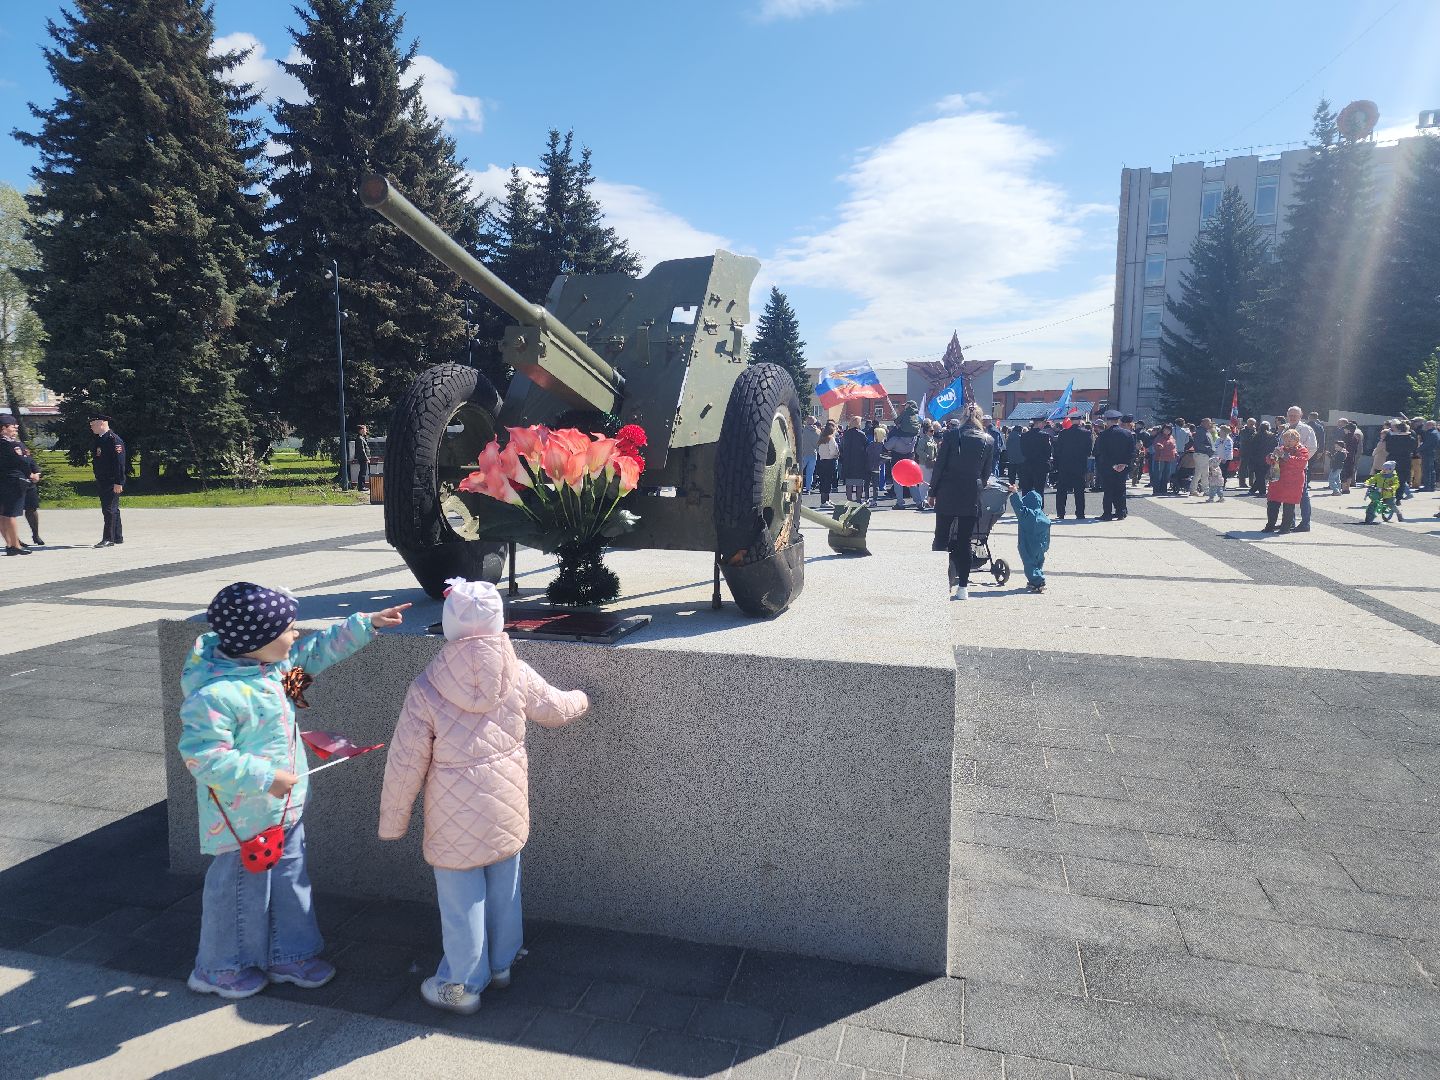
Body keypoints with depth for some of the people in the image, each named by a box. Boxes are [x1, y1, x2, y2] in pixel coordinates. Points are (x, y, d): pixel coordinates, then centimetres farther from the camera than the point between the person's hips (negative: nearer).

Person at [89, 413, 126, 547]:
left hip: (112, 482, -9)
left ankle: (108, 539, -7)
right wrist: (97, 479, 8)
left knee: (110, 509, -9)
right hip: (102, 481, 9)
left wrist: (118, 482, -22)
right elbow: (98, 460, 17)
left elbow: (120, 462, -19)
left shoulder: (114, 439, -14)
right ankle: (118, 537, 20)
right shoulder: (99, 439, 15)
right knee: (112, 509, 13)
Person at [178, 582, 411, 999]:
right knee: (242, 887, 12)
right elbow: (202, 754, -28)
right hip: (245, 815, -8)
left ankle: (289, 955, 38)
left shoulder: (271, 663, -1)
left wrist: (367, 623, 10)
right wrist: (265, 778, -27)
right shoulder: (216, 693, -29)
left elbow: (318, 650, 13)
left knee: (289, 881, 20)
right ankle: (220, 969, 36)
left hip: (284, 807, 9)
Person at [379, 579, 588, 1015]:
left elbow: (406, 762, -12)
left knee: (462, 900, 12)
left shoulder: (427, 688, -17)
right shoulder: (517, 674, -9)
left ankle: (462, 986, 30)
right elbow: (556, 709, 9)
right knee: (503, 889, 21)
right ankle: (500, 965, 41)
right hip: (506, 809, 4)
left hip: (455, 818, -3)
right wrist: (580, 700, 32)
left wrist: (392, 819, 2)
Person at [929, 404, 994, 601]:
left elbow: (939, 465, -3)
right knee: (964, 542, 6)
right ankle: (963, 587, 6)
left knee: (941, 538, 8)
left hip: (947, 494, -1)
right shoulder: (988, 440, 4)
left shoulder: (951, 435, -2)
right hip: (972, 496, 2)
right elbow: (987, 472, 8)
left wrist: (933, 491, 3)